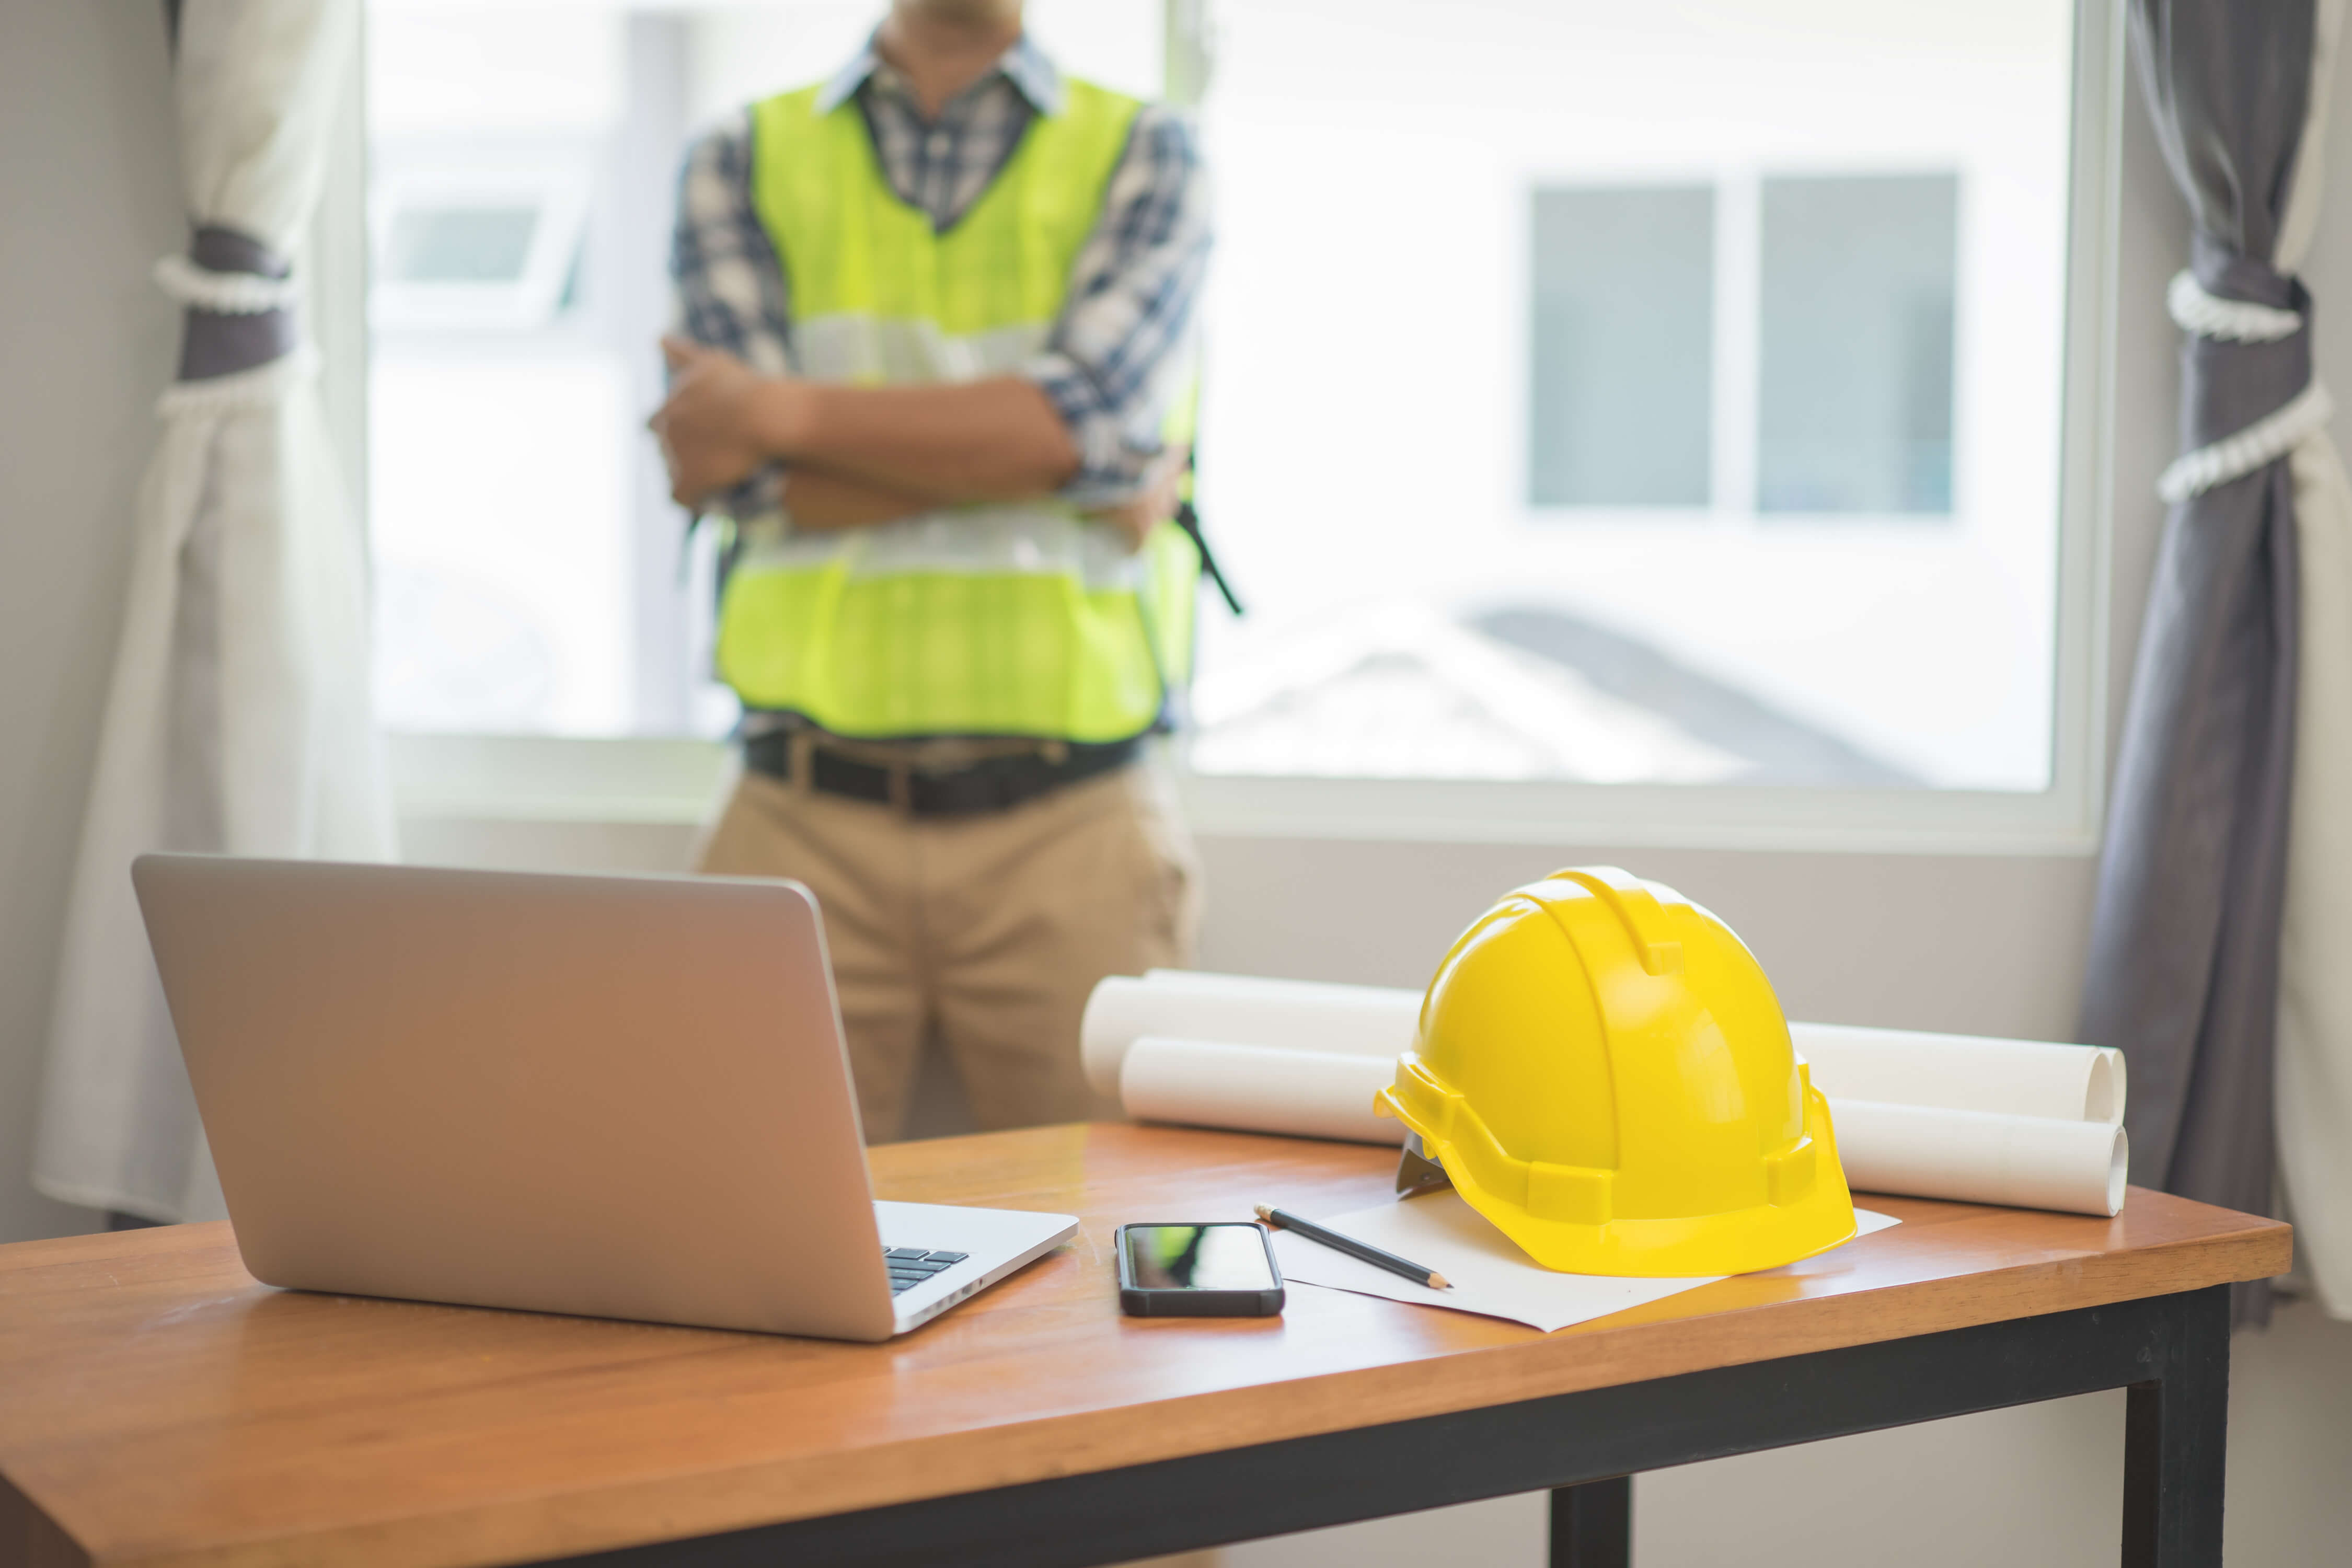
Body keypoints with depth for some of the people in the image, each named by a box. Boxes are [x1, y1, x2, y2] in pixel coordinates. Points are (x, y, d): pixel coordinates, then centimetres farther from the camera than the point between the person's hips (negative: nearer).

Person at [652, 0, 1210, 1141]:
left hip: (1068, 824, 0)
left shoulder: (1143, 155, 10)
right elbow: (763, 479, -4)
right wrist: (1032, 449, -8)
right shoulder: (744, 164, 11)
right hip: (807, 819, 1)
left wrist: (783, 413, -7)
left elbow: (1097, 413, -9)